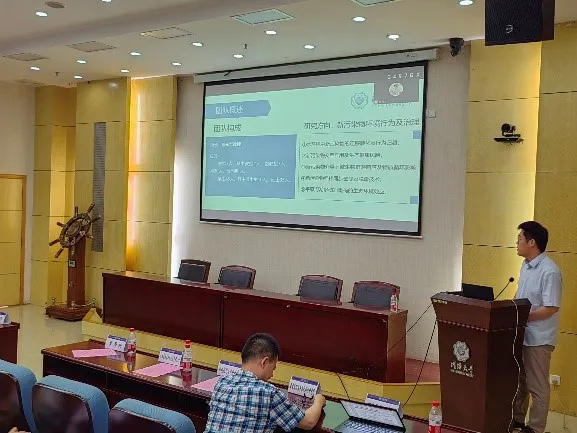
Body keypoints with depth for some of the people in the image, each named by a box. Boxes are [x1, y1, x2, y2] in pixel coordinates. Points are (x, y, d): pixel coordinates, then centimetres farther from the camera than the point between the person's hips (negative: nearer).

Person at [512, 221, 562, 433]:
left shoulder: (549, 271, -21)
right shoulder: (526, 265, 7)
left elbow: (551, 308, -22)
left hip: (538, 338, -9)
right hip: (521, 334, 9)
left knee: (537, 386, 6)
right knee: (518, 381, 20)